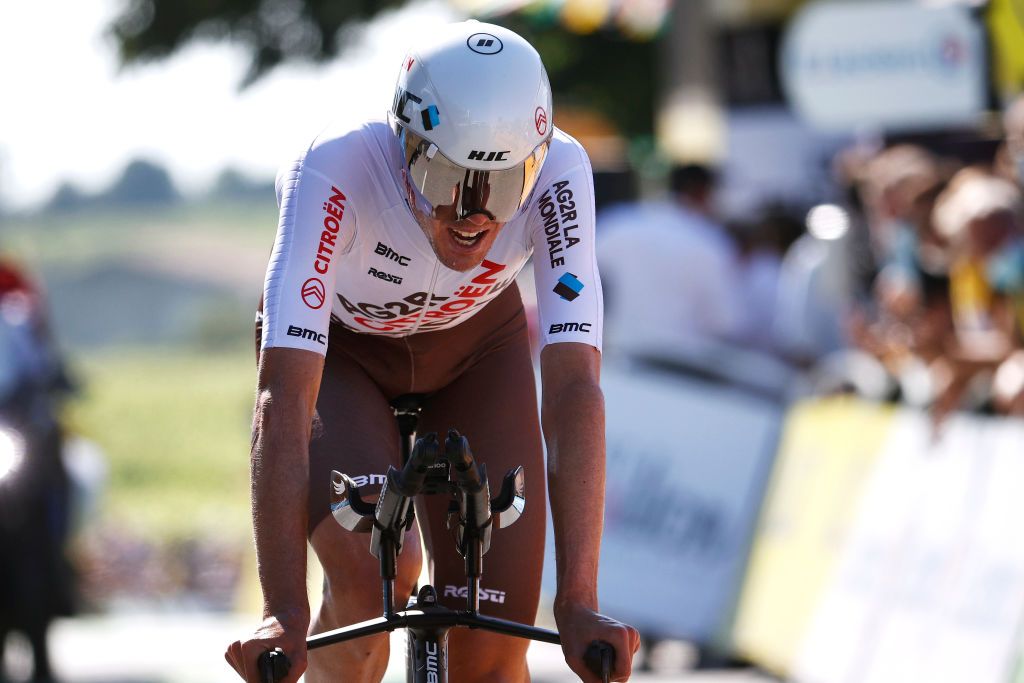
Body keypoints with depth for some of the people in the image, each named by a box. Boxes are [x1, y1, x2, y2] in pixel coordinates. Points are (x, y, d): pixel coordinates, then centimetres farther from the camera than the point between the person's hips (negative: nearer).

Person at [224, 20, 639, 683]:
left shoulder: (557, 174, -34)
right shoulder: (337, 170, -39)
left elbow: (575, 389, -37)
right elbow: (284, 400, -43)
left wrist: (579, 604, -45)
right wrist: (284, 613, -51)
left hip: (477, 348, 2)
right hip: (337, 350, -2)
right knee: (373, 568, -30)